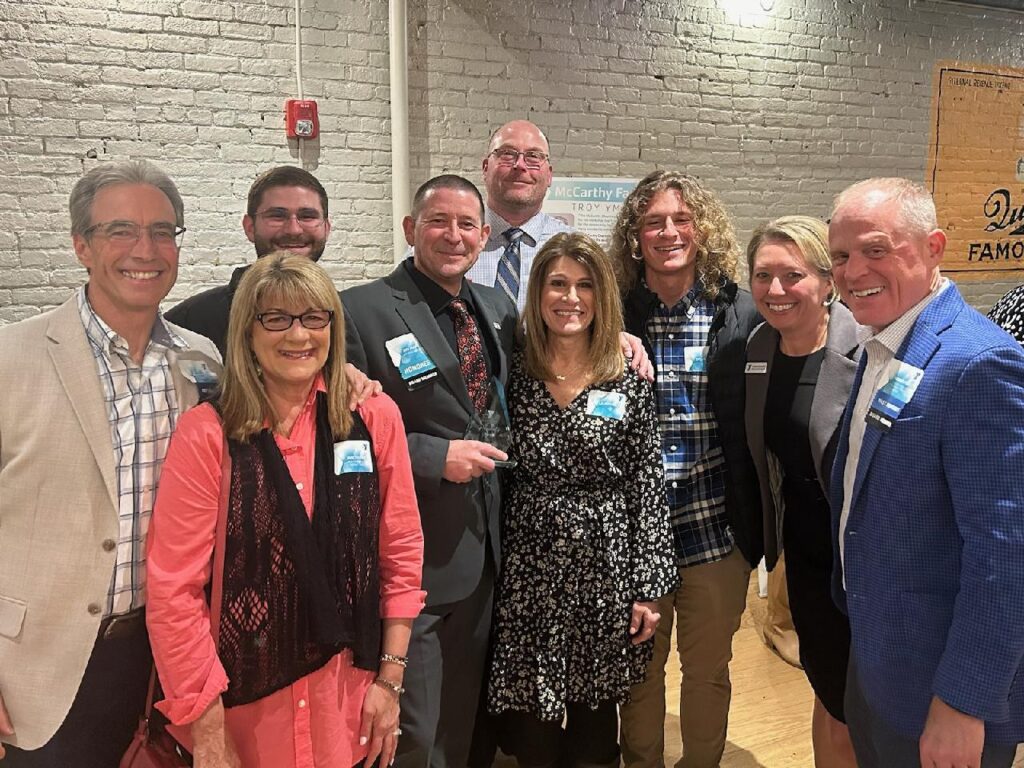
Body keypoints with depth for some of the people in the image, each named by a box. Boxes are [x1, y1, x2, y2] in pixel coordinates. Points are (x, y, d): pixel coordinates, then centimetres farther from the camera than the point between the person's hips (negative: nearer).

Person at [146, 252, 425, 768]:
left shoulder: (376, 419, -4)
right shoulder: (206, 433, -11)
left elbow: (402, 551, 1)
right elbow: (174, 590, -10)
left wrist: (390, 680, -1)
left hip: (350, 692, 2)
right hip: (245, 698, -2)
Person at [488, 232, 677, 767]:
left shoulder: (629, 384, -3)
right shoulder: (515, 375, 0)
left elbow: (649, 489, -3)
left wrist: (648, 588, -5)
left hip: (605, 571, 0)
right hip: (528, 568, 1)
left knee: (595, 720, 13)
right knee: (530, 725, 10)